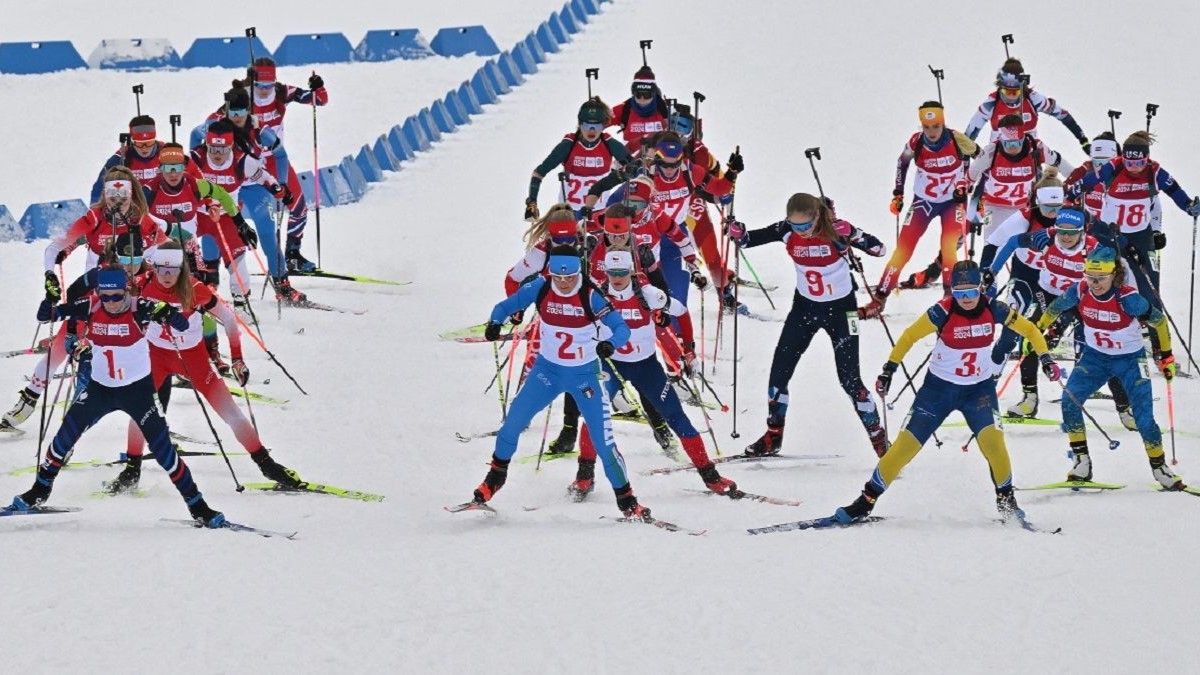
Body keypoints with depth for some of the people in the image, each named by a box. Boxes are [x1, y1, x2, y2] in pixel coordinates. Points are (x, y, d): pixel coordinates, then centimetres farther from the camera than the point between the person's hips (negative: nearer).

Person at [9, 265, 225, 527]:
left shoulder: (139, 309, -19)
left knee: (161, 446, -9)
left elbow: (182, 325, -25)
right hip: (100, 388, 3)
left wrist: (165, 312, -45)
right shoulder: (91, 309, -10)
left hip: (137, 388, -3)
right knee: (67, 434, -1)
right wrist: (51, 301, -27)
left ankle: (197, 504, 0)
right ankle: (40, 489, 21)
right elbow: (44, 316, -6)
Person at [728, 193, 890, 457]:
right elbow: (749, 240, -3)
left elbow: (879, 248, -21)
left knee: (849, 379, -6)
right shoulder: (787, 231, -12)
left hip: (840, 308, -4)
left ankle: (879, 438, 9)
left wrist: (851, 238, -39)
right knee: (779, 371, 3)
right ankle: (773, 436, 21)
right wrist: (737, 232, -26)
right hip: (805, 307, 4)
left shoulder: (837, 230, -23)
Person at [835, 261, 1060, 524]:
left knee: (991, 438, -22)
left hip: (979, 388, 1)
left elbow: (1029, 329, 1)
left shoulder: (993, 309, -13)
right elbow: (909, 336, -7)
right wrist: (889, 369, -9)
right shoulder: (943, 312, -19)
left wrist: (1045, 358, -9)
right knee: (907, 443, -5)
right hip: (939, 386, -1)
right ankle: (867, 499, 5)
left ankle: (1006, 498, -3)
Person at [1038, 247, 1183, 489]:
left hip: (1130, 360, -3)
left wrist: (1166, 356, -7)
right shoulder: (1079, 292, -19)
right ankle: (1082, 462, -10)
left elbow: (1159, 320, -13)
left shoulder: (1128, 299, -28)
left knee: (1144, 418, -9)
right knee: (1069, 401, -19)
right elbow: (1054, 309, 3)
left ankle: (1159, 468, 14)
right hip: (1095, 357, 3)